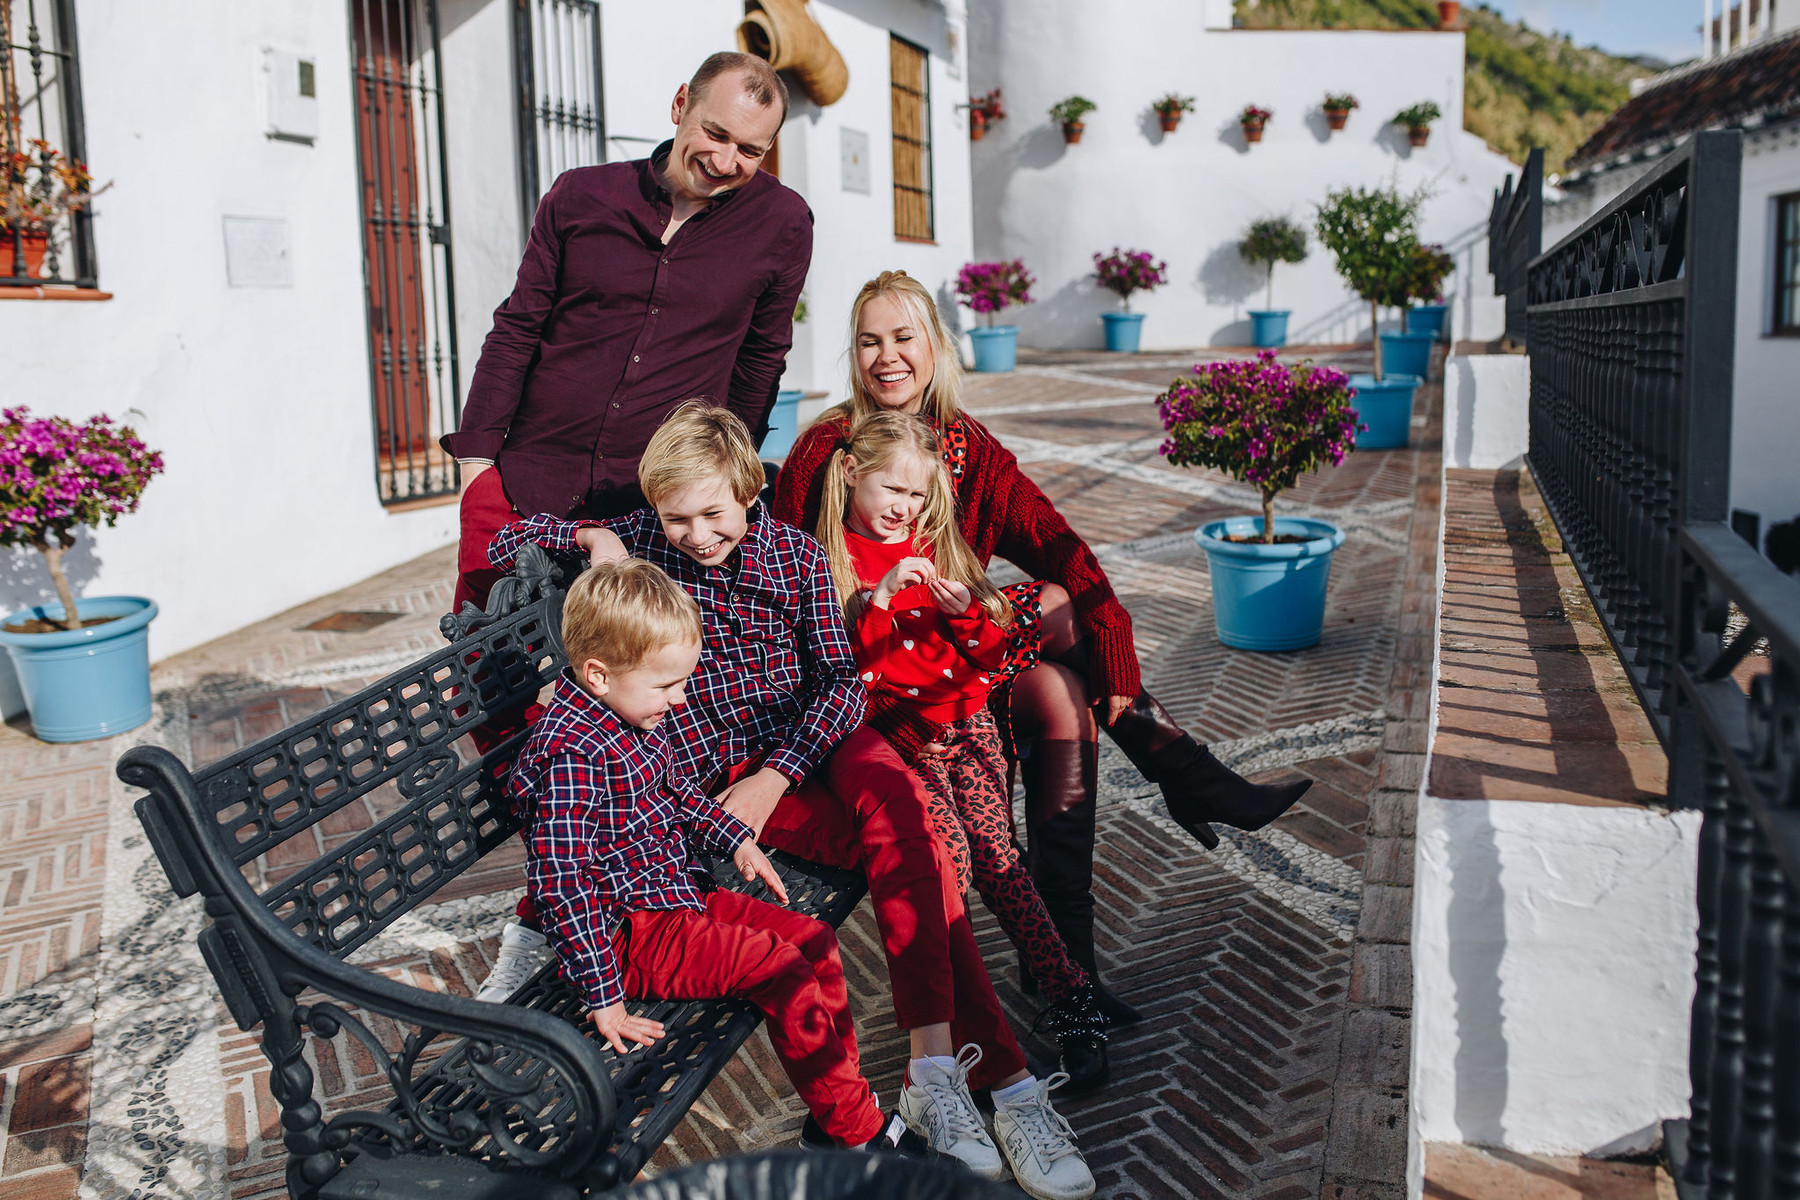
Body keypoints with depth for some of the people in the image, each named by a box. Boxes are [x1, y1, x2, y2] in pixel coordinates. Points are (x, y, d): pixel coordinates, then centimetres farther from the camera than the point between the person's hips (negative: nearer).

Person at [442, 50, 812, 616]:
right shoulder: (581, 196, 2)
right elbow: (516, 331, 7)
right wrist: (476, 458, 2)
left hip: (657, 507, -1)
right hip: (523, 489, 1)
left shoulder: (782, 225, -1)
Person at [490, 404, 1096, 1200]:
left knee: (892, 794, -34)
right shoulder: (639, 544, 7)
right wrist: (589, 538, -8)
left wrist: (775, 777, -14)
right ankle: (999, 1072, -29)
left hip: (817, 739, 2)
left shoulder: (796, 554, 7)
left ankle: (933, 1059, -34)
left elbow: (840, 680, 0)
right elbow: (506, 543, 12)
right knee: (905, 840, -27)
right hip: (721, 768, -2)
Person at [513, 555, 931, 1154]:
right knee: (780, 966, -20)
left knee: (813, 940, 4)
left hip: (678, 893, 10)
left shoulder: (638, 714, 5)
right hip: (631, 933, -10)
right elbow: (562, 884, -28)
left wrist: (734, 837, 13)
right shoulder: (571, 755, -26)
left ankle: (837, 1112, 10)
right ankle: (858, 1131, -8)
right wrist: (603, 996, -26)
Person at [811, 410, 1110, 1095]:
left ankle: (1071, 995, -13)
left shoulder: (937, 546, 17)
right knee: (950, 857, -21)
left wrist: (964, 610, -5)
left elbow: (991, 653, 16)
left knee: (994, 852, -14)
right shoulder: (826, 559, 4)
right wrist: (880, 596, -20)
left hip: (962, 715, 3)